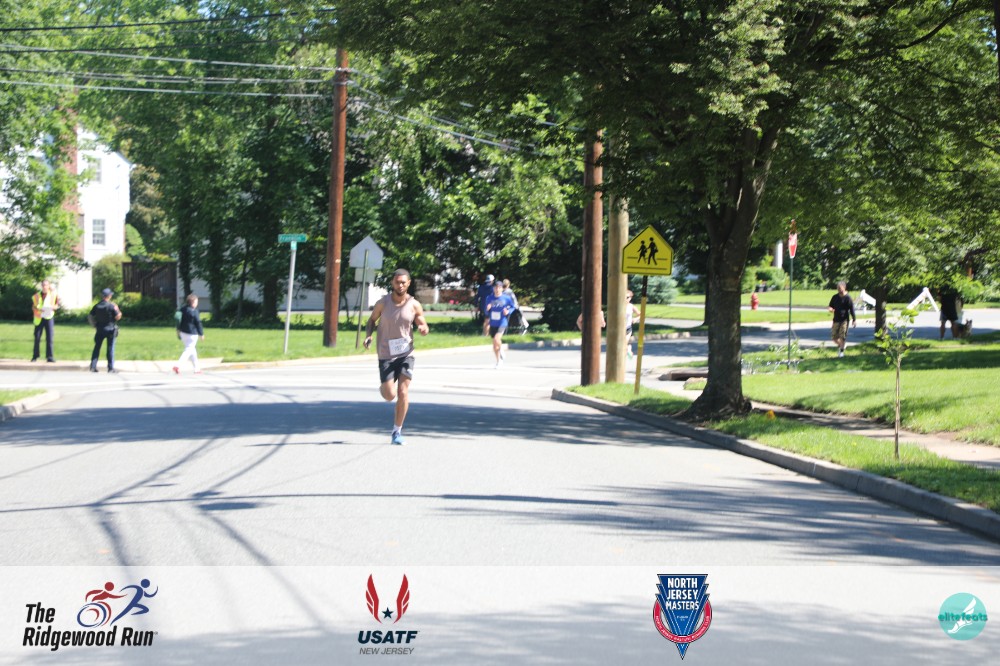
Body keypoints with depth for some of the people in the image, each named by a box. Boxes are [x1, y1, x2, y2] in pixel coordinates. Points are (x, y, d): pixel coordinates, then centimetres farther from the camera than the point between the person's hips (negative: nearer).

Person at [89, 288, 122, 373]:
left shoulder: (97, 306, 3)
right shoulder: (111, 306, -12)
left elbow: (90, 316, 5)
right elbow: (117, 317, -13)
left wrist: (94, 325, 15)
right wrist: (117, 310, 5)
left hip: (100, 329, 4)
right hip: (110, 329, -4)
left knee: (97, 347, 12)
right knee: (110, 348, 2)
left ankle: (93, 366, 9)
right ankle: (111, 368, 3)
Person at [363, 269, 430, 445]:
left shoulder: (414, 305, -3)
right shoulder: (383, 303, -5)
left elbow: (424, 326, 5)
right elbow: (372, 320, 10)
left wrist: (423, 328, -20)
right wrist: (368, 335, -10)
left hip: (406, 353, 0)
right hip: (386, 355, 0)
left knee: (403, 392, -11)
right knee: (389, 396, -4)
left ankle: (397, 431, 0)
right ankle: (384, 387, 35)